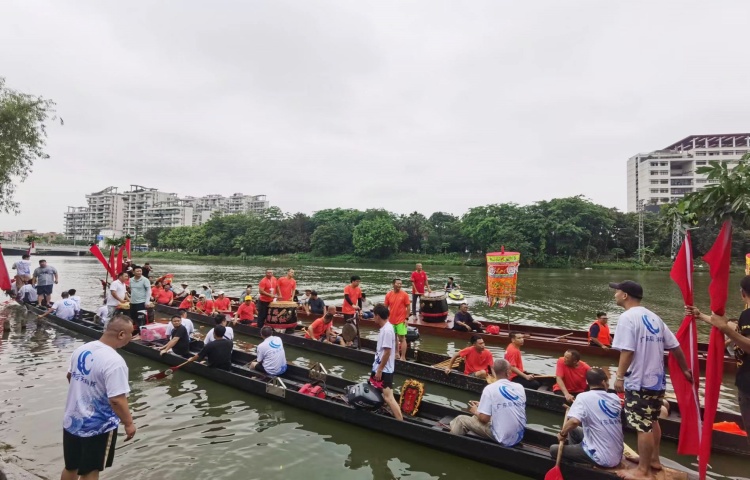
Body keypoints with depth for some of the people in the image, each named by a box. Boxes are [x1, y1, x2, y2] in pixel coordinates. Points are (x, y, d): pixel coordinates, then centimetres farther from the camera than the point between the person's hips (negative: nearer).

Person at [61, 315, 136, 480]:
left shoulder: (81, 349, -4)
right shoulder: (114, 361, -29)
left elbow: (70, 376, 14)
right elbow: (116, 400, -29)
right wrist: (129, 423, -15)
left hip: (72, 421, 7)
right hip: (98, 427, -7)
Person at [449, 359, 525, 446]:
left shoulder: (490, 388, -17)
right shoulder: (520, 387, 0)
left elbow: (484, 418, -18)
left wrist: (476, 411, 5)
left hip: (503, 439, -6)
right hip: (519, 437, 6)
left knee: (461, 419, 6)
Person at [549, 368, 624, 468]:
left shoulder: (584, 397, -14)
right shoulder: (615, 398, 2)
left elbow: (574, 421, -29)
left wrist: (562, 433, -9)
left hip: (600, 458, -6)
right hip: (617, 457, 7)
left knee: (554, 449, 8)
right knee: (573, 429, 24)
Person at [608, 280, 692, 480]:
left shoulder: (627, 317, -15)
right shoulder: (653, 317, 11)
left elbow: (627, 351, -23)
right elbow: (675, 346, 14)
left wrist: (619, 377, -18)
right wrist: (685, 369, 26)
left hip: (639, 381, -9)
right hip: (657, 379, 9)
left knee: (643, 426, 0)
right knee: (652, 421, 22)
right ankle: (654, 459, 36)